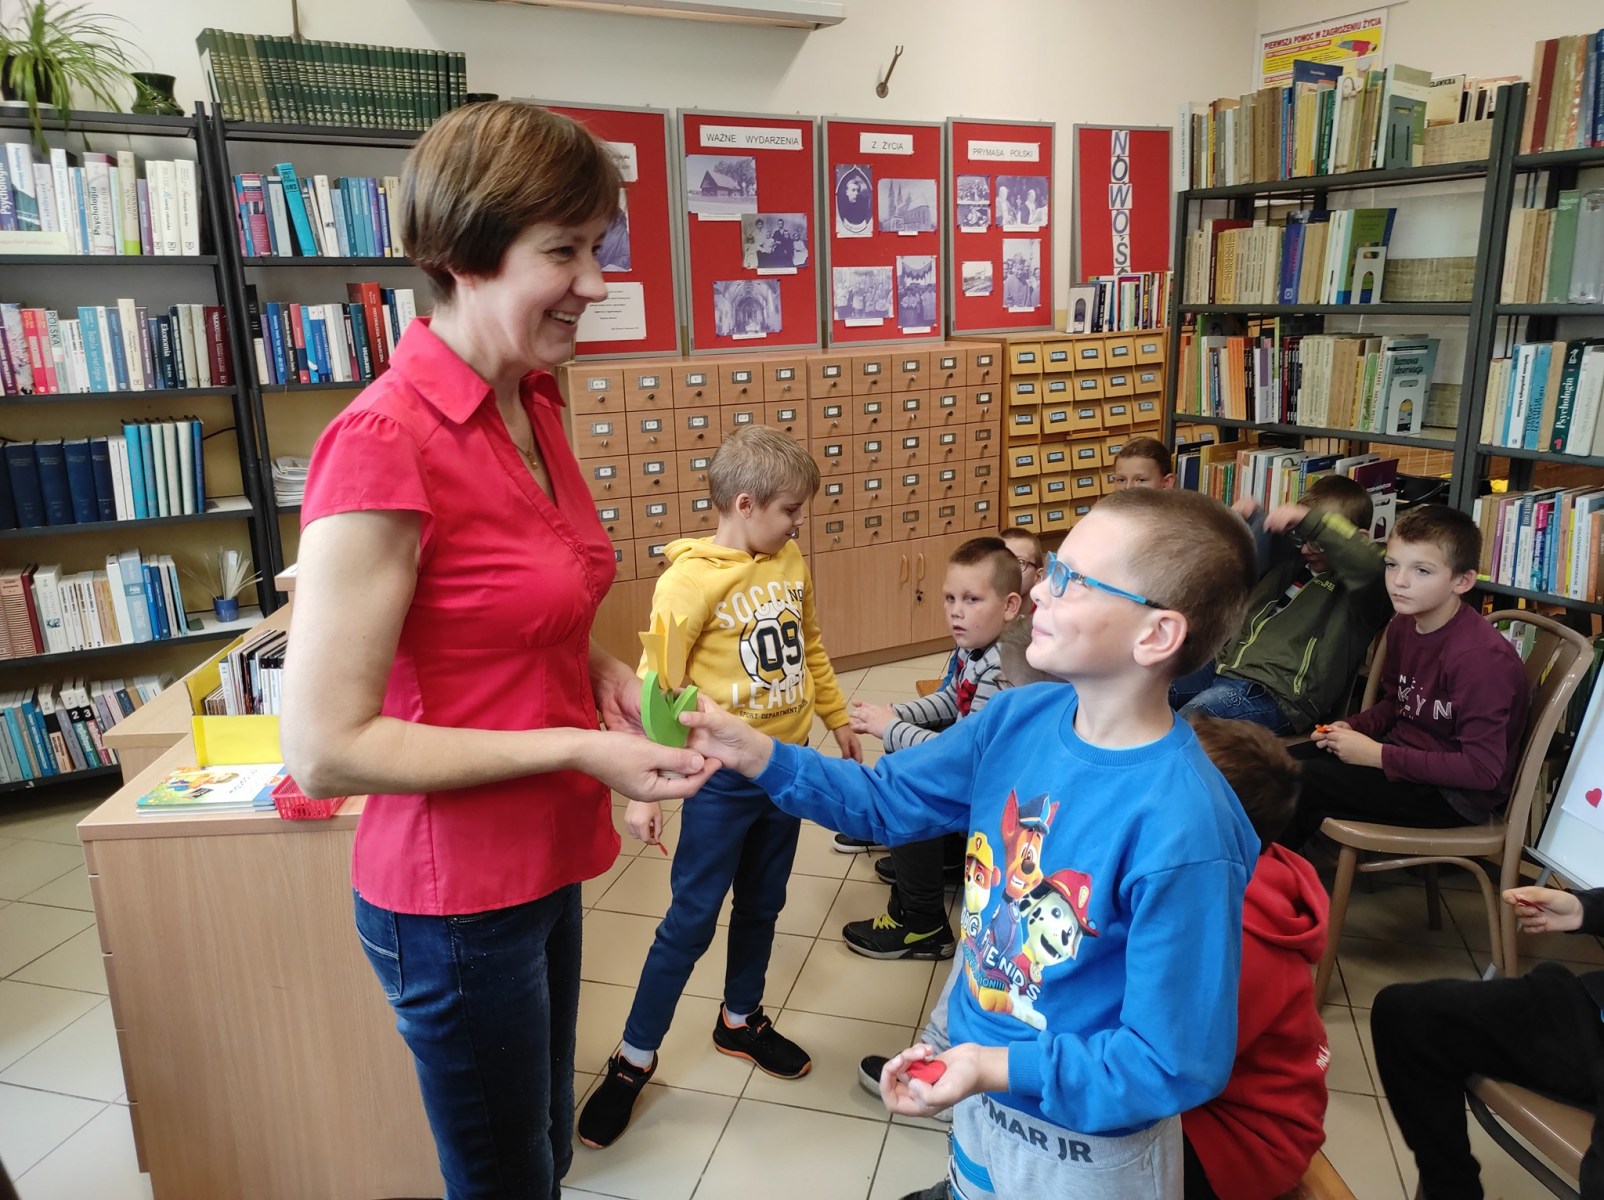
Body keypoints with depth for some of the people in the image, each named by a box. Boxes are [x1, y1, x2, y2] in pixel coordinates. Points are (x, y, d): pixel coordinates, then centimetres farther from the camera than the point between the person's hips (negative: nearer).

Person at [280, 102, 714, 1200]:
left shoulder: (534, 403, 0)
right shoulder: (386, 441, -25)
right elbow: (325, 749, -23)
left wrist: (604, 671, -3)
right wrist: (579, 750, -21)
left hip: (545, 863, 8)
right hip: (456, 899, -8)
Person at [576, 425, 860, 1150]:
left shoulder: (789, 563, 2)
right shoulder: (689, 579, -17)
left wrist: (837, 719, 20)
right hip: (725, 776, -6)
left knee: (761, 906, 20)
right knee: (691, 921, 4)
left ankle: (740, 1020, 41)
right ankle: (634, 1058, 22)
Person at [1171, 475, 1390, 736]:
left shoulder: (1362, 586, -3)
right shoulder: (1293, 559, 19)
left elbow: (1368, 562, -27)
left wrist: (1309, 518, -32)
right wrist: (1248, 518, 11)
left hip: (1278, 694, -8)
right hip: (1228, 665, 8)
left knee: (1191, 716, -33)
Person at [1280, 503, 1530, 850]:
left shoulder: (1482, 657, -26)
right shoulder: (1403, 626, 0)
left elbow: (1483, 770, -25)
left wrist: (1379, 756, -23)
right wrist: (1353, 728, -2)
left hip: (1455, 795, -8)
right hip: (1404, 751, 8)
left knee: (1302, 782, -18)